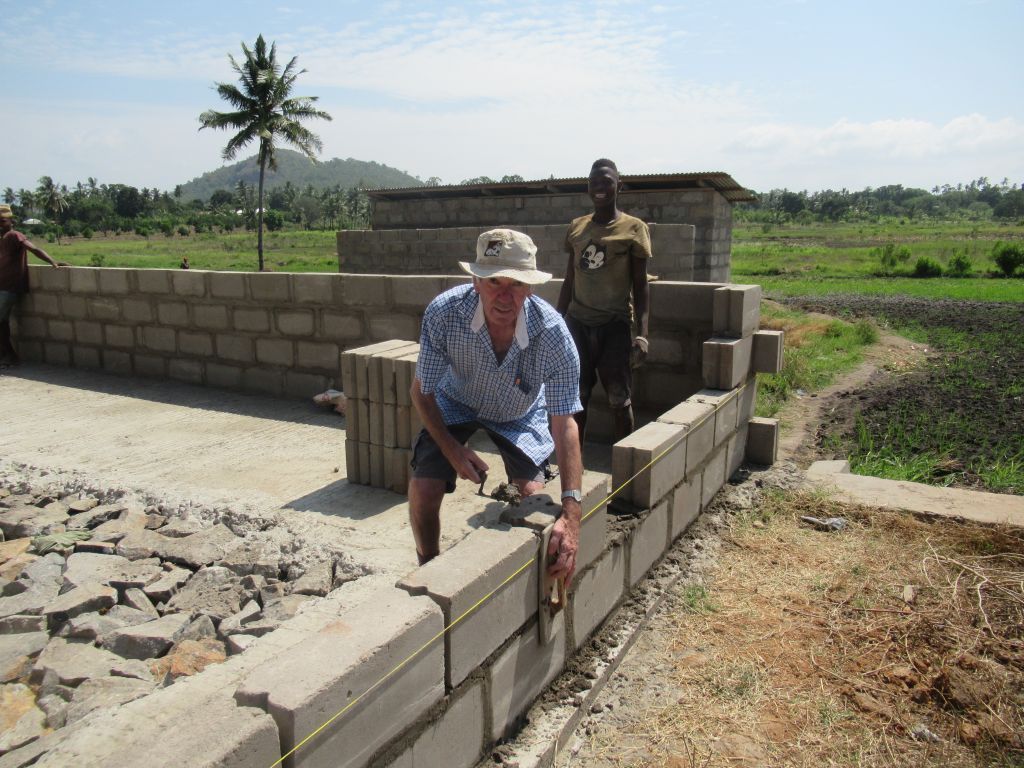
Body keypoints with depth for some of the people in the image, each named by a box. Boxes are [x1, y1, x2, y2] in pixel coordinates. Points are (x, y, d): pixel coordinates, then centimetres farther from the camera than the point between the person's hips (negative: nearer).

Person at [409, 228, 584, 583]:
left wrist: (571, 514, -42)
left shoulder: (553, 333, -36)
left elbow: (564, 425, -35)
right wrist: (453, 450, -26)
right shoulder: (443, 313, -35)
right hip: (455, 403, 0)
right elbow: (422, 392, -19)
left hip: (520, 413, 0)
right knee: (424, 490, -15)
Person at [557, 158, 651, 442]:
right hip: (577, 324, 4)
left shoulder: (634, 229, -3)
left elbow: (640, 285, -4)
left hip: (614, 325, -4)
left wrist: (641, 333, -13)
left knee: (620, 401, 2)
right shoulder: (576, 227, 9)